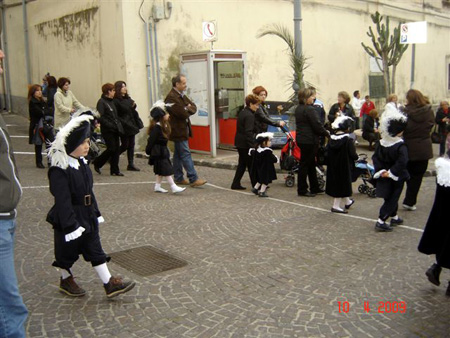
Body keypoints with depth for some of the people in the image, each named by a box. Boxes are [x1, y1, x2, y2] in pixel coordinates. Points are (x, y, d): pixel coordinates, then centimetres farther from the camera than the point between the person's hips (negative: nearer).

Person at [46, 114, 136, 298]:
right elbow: (62, 201, -24)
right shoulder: (59, 170, -23)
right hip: (70, 219, -8)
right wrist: (70, 226, -23)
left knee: (95, 250, 10)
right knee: (68, 252, 12)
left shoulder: (81, 163, 5)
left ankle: (109, 283, 14)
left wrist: (96, 213, 16)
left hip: (87, 216, 8)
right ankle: (66, 280, 35)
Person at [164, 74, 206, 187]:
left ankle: (178, 178, 21)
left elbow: (194, 107, 10)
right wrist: (188, 110, -3)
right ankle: (193, 179, -8)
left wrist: (188, 109, -12)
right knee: (186, 154, -9)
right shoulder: (171, 97, -18)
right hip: (178, 130, -10)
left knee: (178, 154, 14)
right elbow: (182, 113, -24)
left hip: (182, 129, 10)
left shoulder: (182, 95, 13)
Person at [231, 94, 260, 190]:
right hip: (245, 143, -10)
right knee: (251, 164, -1)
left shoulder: (242, 112, 13)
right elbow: (249, 132, -23)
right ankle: (256, 185, 7)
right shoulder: (249, 115, -18)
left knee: (242, 163, 15)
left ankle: (236, 184, 16)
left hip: (239, 142, 10)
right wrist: (253, 146, -23)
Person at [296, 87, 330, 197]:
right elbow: (317, 125, -18)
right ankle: (302, 190, 6)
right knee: (305, 164, -2)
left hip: (301, 138, 9)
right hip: (309, 140, -9)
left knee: (311, 164, 16)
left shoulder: (298, 108, 12)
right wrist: (327, 133, -2)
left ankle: (314, 188, 23)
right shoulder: (309, 109, -17)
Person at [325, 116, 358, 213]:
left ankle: (347, 202, 38)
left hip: (333, 165, 6)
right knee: (343, 184, 8)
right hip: (344, 165, -6)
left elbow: (328, 152, 3)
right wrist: (356, 157, 3)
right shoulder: (348, 140, -18)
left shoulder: (331, 138, -3)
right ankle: (336, 206, 13)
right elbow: (353, 154, -17)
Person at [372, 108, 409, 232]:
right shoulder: (400, 146, -21)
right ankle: (381, 222, -4)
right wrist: (391, 173, -22)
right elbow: (402, 162, -30)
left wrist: (380, 170, -6)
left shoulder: (380, 143, -3)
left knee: (391, 198, 23)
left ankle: (394, 217, 39)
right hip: (396, 179, -6)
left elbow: (375, 157, -3)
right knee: (392, 199, 2)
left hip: (384, 177, 7)